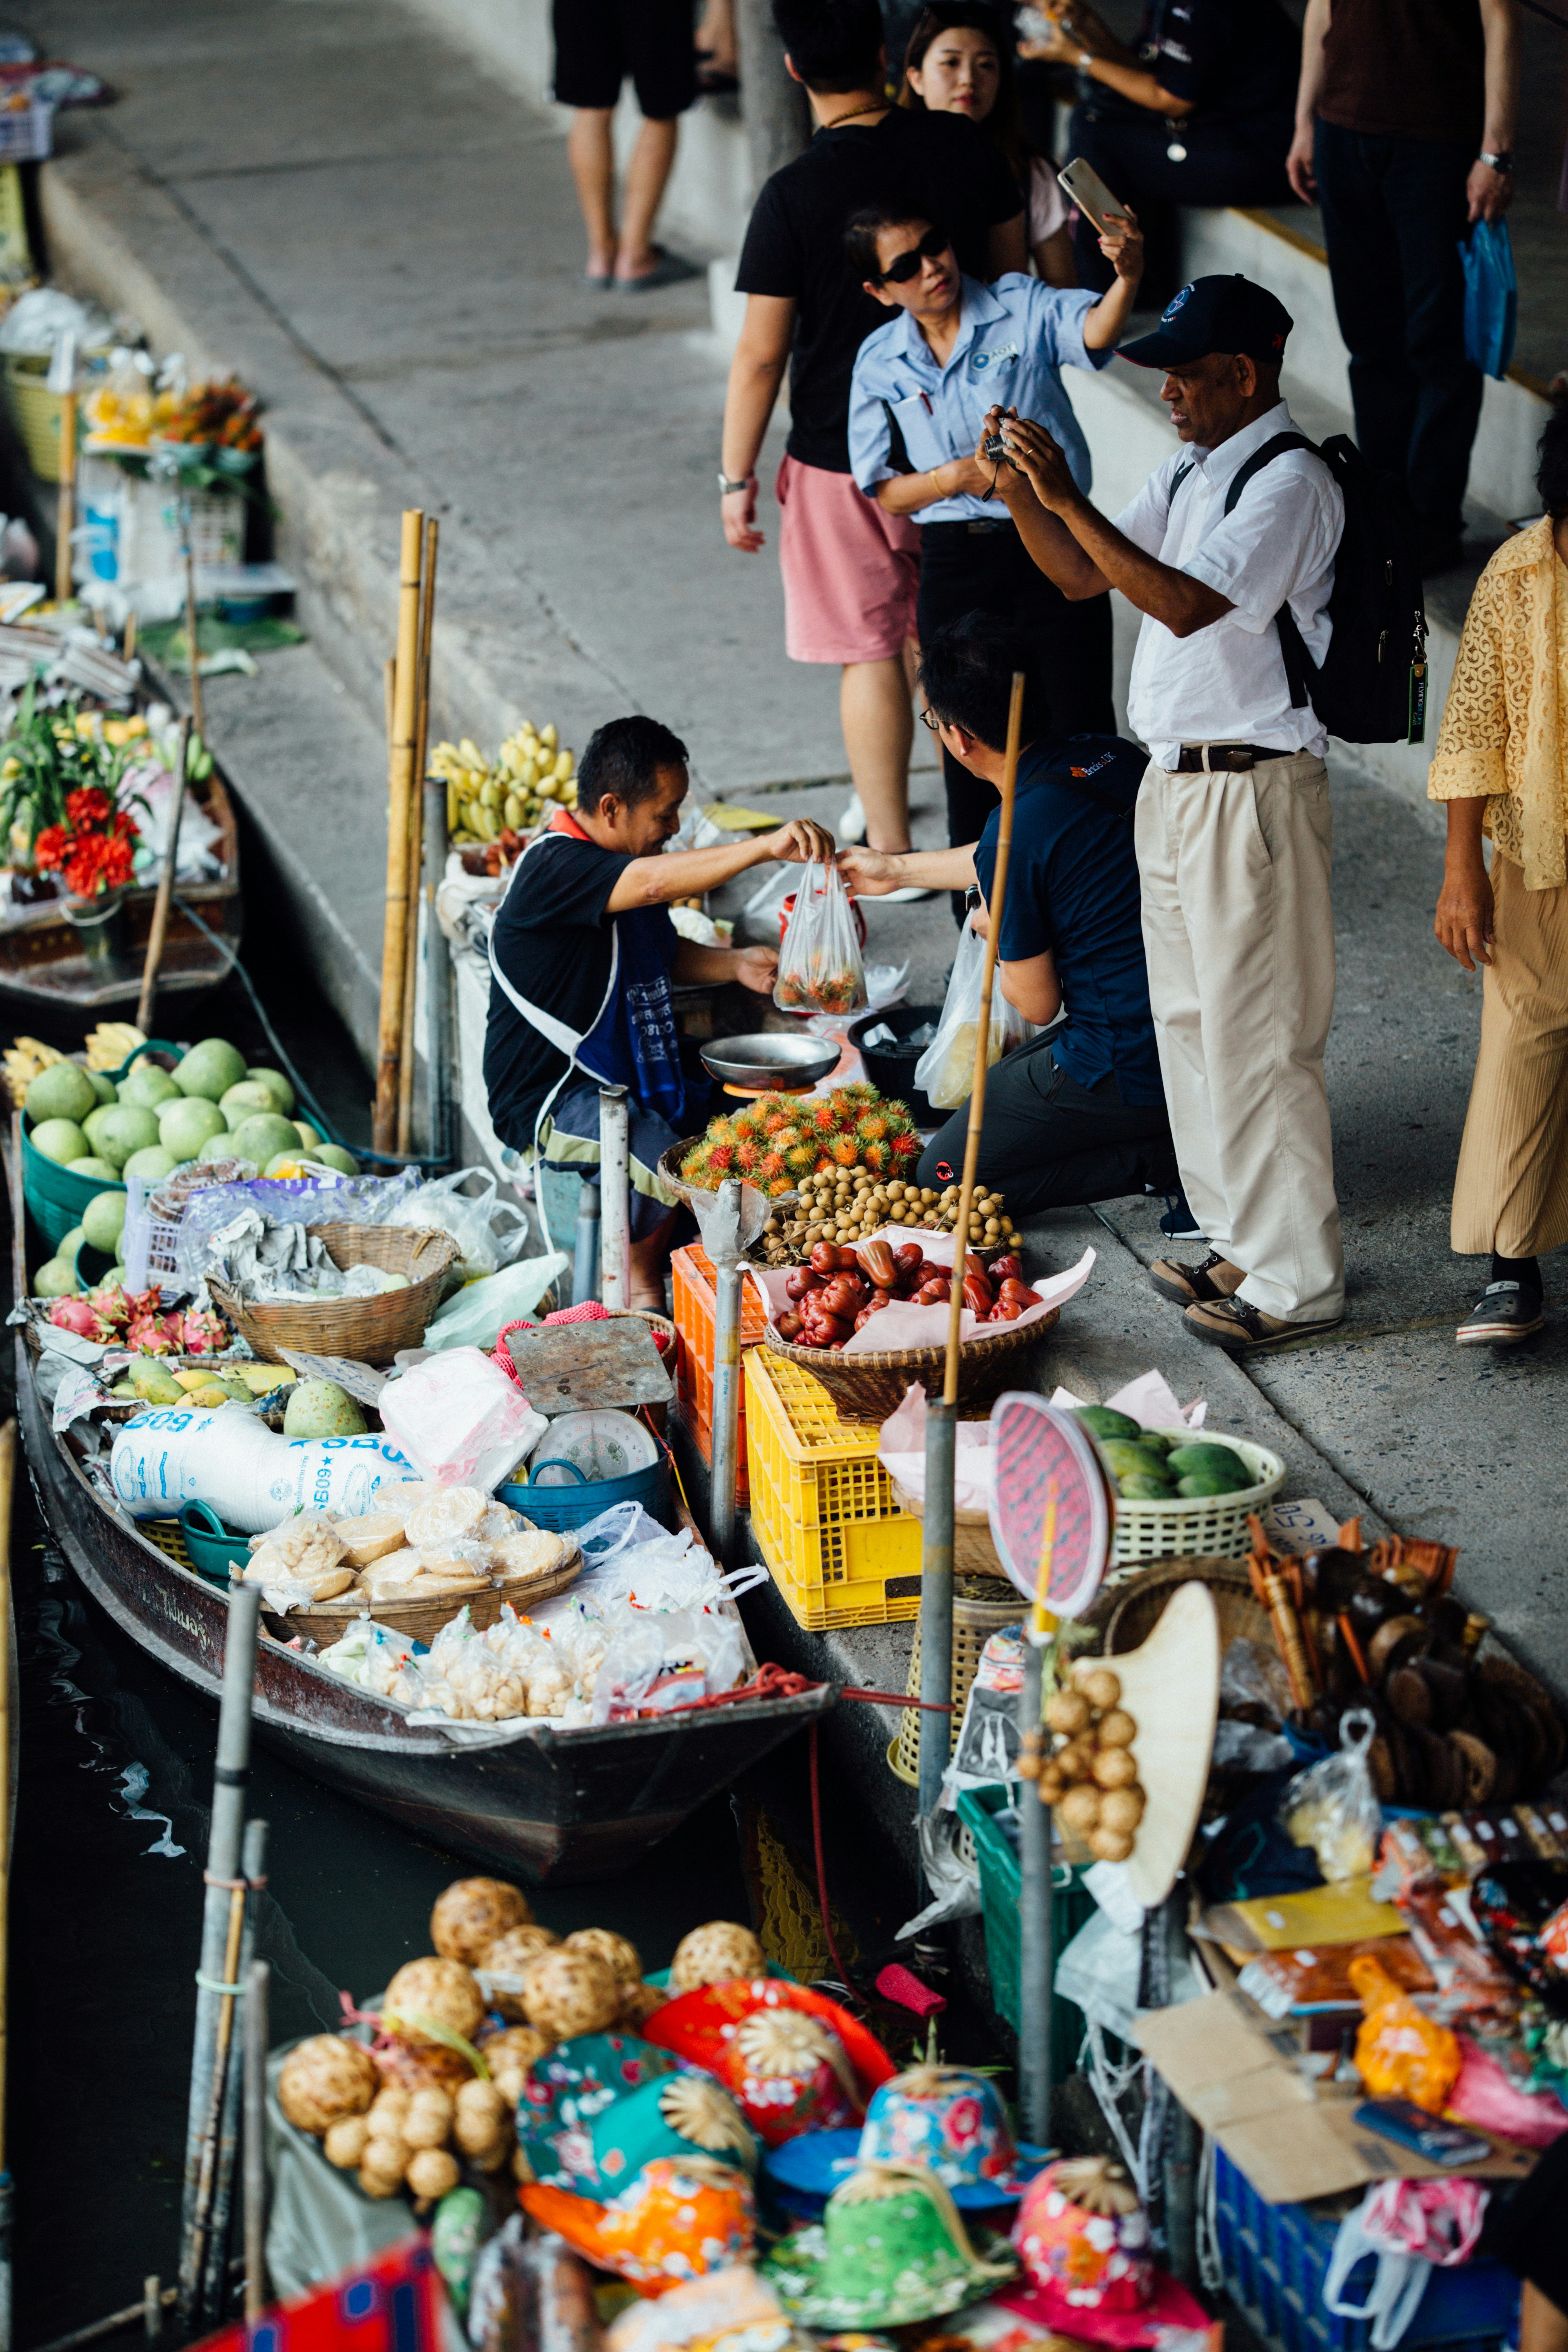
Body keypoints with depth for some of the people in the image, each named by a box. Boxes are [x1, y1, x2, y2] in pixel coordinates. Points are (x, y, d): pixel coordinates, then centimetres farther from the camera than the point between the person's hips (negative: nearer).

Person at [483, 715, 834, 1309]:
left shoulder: (626, 861, 10)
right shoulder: (553, 869, -22)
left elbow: (664, 951, 26)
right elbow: (654, 883, -40)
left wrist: (734, 964, 5)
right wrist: (764, 847, -47)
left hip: (626, 1074, 10)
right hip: (547, 1099, -10)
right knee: (663, 1158, -30)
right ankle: (640, 1279, -2)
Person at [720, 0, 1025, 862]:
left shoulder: (794, 195, -19)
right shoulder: (963, 148, -6)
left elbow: (761, 354, -14)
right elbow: (1013, 278, 7)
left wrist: (737, 476, -3)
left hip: (843, 456, -4)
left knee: (871, 653, 6)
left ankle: (890, 851, 13)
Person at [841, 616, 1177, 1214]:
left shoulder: (1016, 834, -22)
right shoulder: (1115, 759, 3)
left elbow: (1037, 1004, -10)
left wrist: (994, 937, 13)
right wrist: (896, 869, 36)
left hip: (1132, 1068, -8)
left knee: (945, 1181, 6)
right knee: (1002, 1080, 29)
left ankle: (1175, 1157, -4)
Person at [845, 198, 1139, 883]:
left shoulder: (1021, 308, -3)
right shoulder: (880, 363, 4)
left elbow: (1092, 330, -25)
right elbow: (883, 491, 6)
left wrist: (1127, 276, -46)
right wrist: (956, 478, -13)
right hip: (957, 562, 2)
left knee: (1080, 735, 1)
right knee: (971, 748, 10)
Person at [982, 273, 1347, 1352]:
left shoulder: (1290, 482, -18)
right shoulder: (1192, 469, 12)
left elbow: (1185, 604, -29)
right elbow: (1084, 576, 15)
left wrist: (1070, 500, -29)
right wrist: (1020, 487, -1)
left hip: (1252, 792, -10)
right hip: (1176, 780, 10)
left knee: (1257, 1040, -3)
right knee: (1192, 1024, 17)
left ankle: (1298, 1279, 7)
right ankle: (1241, 1241, 30)